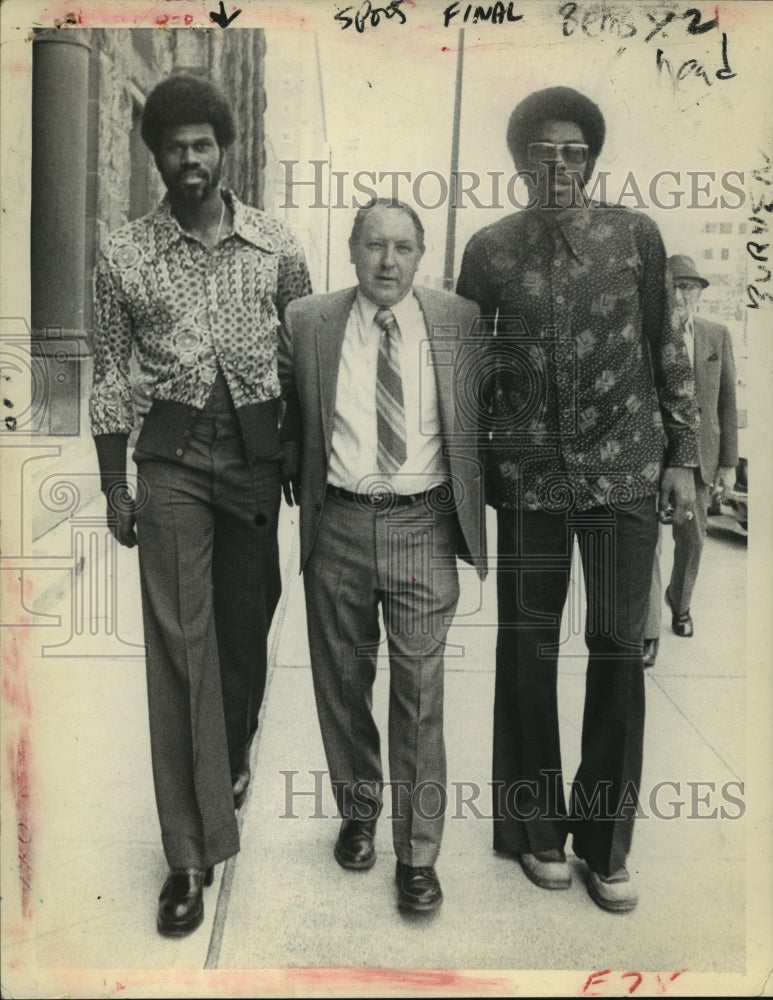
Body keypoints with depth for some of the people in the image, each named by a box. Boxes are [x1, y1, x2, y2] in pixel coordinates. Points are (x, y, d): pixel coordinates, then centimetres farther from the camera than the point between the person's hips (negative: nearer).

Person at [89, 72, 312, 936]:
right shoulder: (124, 257, 0)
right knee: (179, 641, -4)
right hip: (173, 452, -1)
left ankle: (234, 756, 42)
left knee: (247, 620, 11)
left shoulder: (276, 245, 3)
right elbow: (110, 377, 3)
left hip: (258, 444, 2)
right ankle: (191, 852, 4)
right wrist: (113, 486, 1)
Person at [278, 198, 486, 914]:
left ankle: (418, 855, 18)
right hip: (338, 525, 2)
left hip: (423, 527, -1)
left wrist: (472, 510, 6)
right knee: (342, 685, 14)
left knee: (419, 693, 2)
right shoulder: (306, 323, 1)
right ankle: (357, 815, 38)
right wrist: (300, 489, 3)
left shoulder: (460, 322, 1)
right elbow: (286, 419, 10)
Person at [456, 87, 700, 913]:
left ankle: (607, 842, 18)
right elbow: (465, 361, 9)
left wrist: (682, 456, 4)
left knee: (619, 647, 2)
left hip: (624, 470, 0)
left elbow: (666, 348, 7)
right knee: (527, 646, 7)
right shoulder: (490, 249, 4)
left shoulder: (635, 235, 4)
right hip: (528, 472, 0)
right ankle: (536, 828, 24)